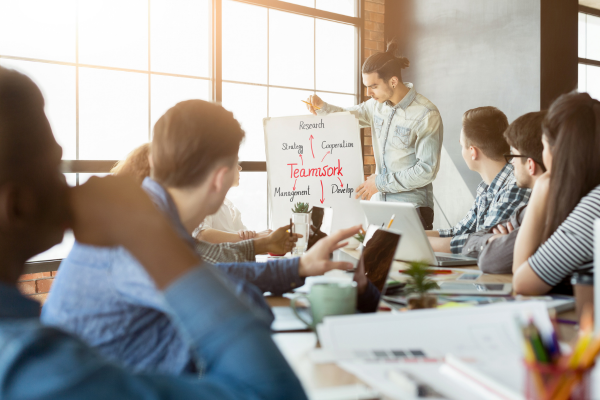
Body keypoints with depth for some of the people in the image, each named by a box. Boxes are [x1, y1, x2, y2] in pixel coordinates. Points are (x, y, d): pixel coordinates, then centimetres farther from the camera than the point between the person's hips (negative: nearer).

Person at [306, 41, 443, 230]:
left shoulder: (426, 115, -15)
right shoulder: (378, 104, 5)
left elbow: (426, 170, -16)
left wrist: (381, 182, -13)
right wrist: (322, 107, 3)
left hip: (412, 208, -6)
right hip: (379, 202, 6)